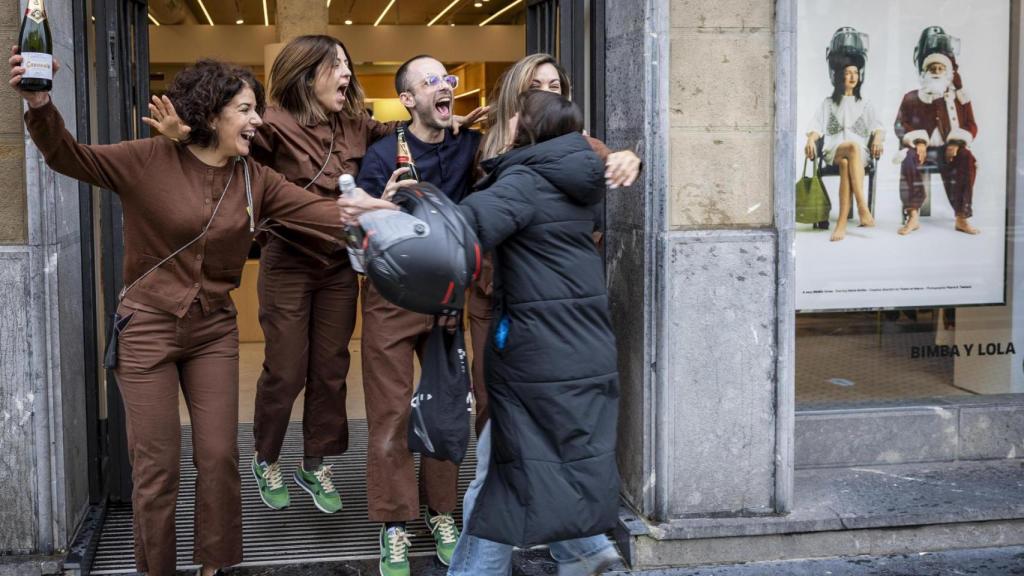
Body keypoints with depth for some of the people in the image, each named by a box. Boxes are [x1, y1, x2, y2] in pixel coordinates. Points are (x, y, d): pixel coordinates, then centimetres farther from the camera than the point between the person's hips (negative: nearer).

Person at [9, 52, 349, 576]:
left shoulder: (254, 179, 0)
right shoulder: (149, 160, -9)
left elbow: (322, 213, -7)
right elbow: (69, 157, -12)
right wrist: (40, 106, -31)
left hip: (214, 330, 4)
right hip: (147, 327, -3)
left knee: (220, 457, 6)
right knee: (157, 466, 2)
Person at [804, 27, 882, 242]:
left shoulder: (864, 105, 25)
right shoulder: (828, 104, 23)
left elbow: (878, 128, 11)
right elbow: (816, 128, 10)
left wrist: (878, 139, -13)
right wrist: (811, 140, -14)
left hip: (860, 152, 1)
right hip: (833, 150, -1)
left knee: (846, 164, -40)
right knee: (853, 146, -40)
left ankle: (842, 222, -52)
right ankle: (863, 207, -52)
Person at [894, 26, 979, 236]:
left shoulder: (960, 99, 13)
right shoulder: (911, 98, 11)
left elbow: (971, 126, 8)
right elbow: (901, 124, 5)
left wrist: (956, 143, -12)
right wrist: (917, 141, -14)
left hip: (949, 149, 0)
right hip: (923, 148, 0)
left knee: (967, 160, -33)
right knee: (910, 160, -36)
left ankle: (961, 218, -26)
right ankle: (913, 217, -29)